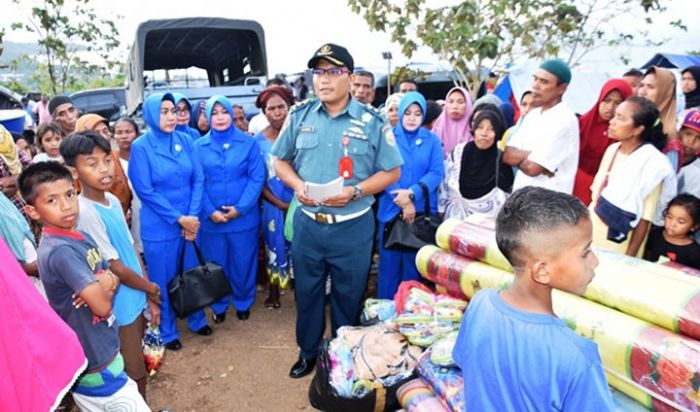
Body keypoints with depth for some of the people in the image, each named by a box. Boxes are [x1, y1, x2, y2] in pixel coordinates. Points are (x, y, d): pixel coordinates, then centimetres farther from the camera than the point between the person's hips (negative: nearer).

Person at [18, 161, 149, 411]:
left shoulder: (81, 238, 2)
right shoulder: (60, 251, -25)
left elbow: (112, 276, 10)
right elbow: (101, 306, -28)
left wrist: (107, 283, -12)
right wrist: (103, 287, -7)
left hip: (100, 348, 8)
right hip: (93, 362, -8)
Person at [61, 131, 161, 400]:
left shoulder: (113, 200, 1)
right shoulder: (85, 213, -23)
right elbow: (117, 269, -19)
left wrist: (149, 298, 6)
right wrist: (152, 289, -3)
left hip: (136, 300, 7)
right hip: (120, 308, -7)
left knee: (136, 368, 22)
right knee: (135, 375, 10)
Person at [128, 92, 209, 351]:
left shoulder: (184, 141, 3)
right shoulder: (140, 147, -8)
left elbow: (197, 180, 2)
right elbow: (145, 191, -11)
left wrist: (192, 216, -9)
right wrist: (178, 219, -14)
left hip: (190, 221, 4)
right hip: (159, 227, -3)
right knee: (163, 281, 9)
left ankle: (197, 320, 36)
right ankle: (167, 332, 27)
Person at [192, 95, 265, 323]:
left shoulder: (249, 143, -2)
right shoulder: (199, 146, 3)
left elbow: (257, 178, -6)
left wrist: (240, 208, -14)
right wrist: (210, 211, -11)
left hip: (244, 217, -1)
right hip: (211, 219, 1)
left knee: (243, 263, 11)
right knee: (216, 265, 13)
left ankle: (243, 303, 34)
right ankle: (219, 306, 34)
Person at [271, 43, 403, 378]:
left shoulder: (372, 121, -6)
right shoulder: (299, 115, 2)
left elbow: (391, 171, -3)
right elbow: (281, 161, 10)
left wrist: (354, 192, -18)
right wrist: (297, 185, -11)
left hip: (353, 226, -2)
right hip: (307, 223, 3)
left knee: (348, 297, 14)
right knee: (306, 292, 17)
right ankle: (308, 352, 41)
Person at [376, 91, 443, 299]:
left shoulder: (432, 140, 6)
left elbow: (436, 172, -3)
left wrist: (412, 193, -17)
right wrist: (403, 202, -15)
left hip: (422, 211, 1)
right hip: (391, 210, -1)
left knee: (414, 265, 9)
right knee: (389, 264, 4)